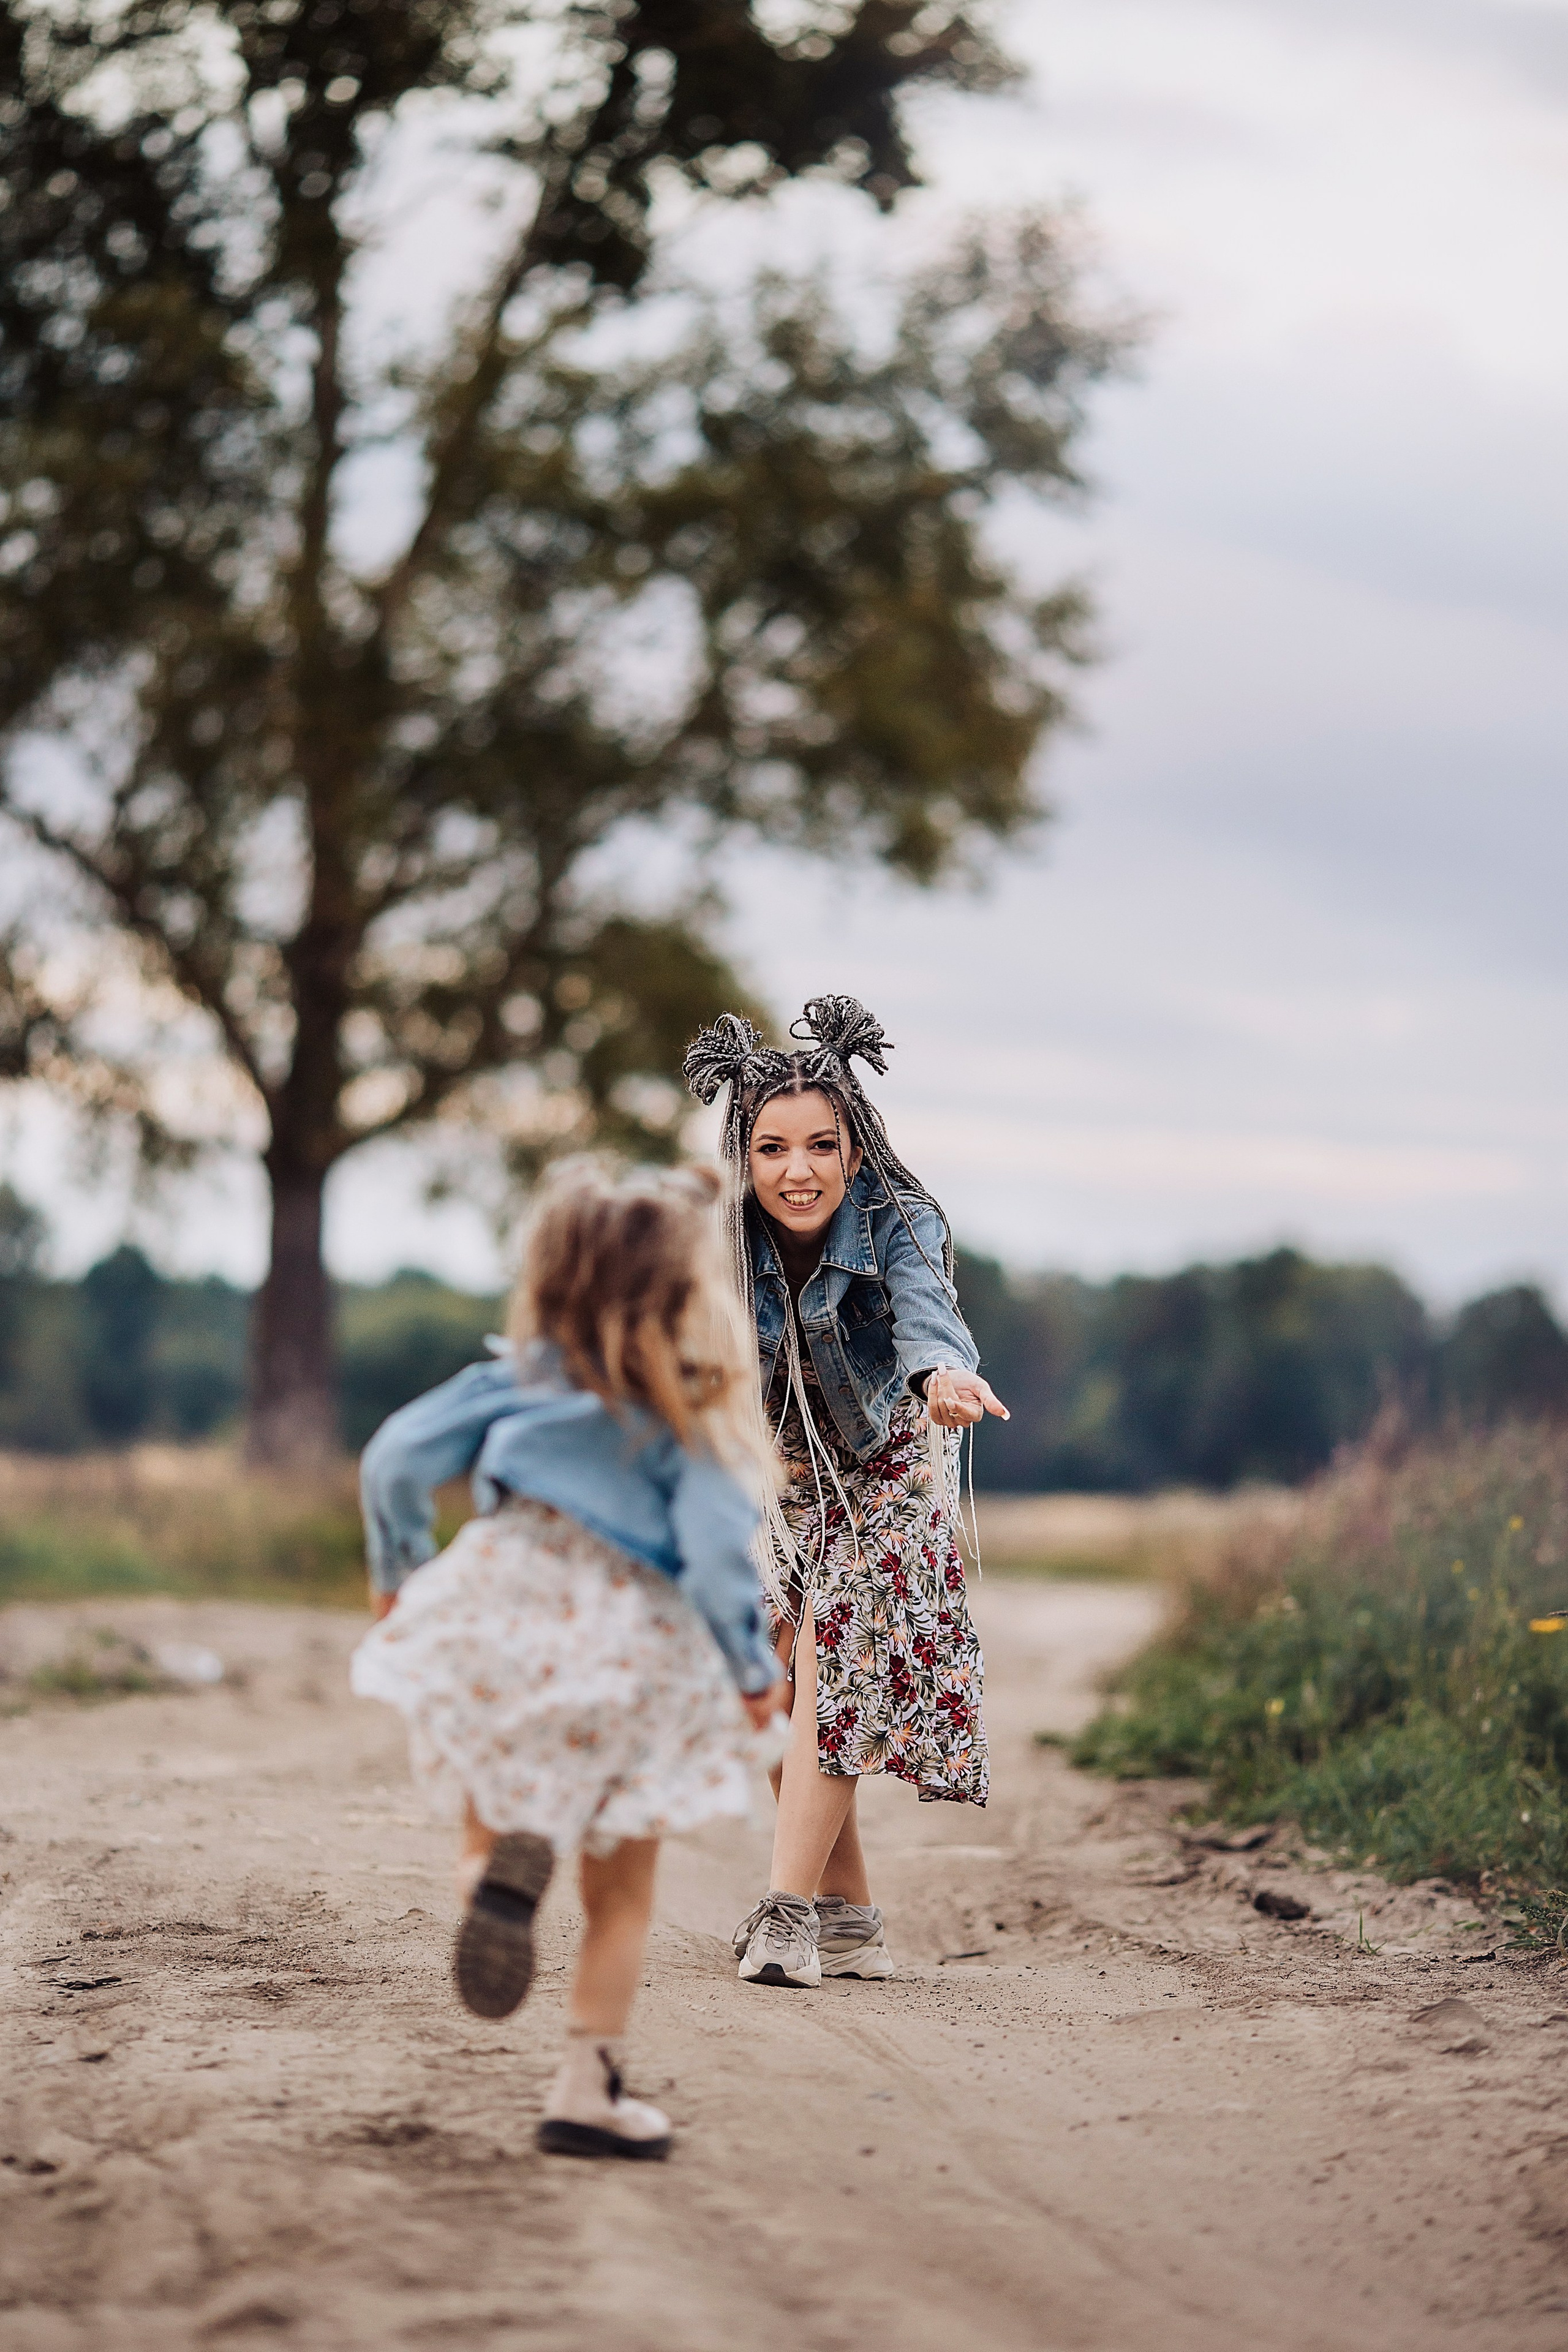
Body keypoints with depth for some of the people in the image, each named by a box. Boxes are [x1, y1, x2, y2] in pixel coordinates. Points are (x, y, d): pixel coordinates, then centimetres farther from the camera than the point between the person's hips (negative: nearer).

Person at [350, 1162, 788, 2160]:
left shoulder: (520, 1378, 6)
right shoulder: (689, 1417, -5)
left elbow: (397, 1456, 5)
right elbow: (717, 1555, -12)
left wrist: (400, 1569, 21)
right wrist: (755, 1672, 2)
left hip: (509, 1608, 2)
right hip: (630, 1642, -2)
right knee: (622, 1891, 12)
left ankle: (499, 1860, -11)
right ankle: (590, 2089, 10)